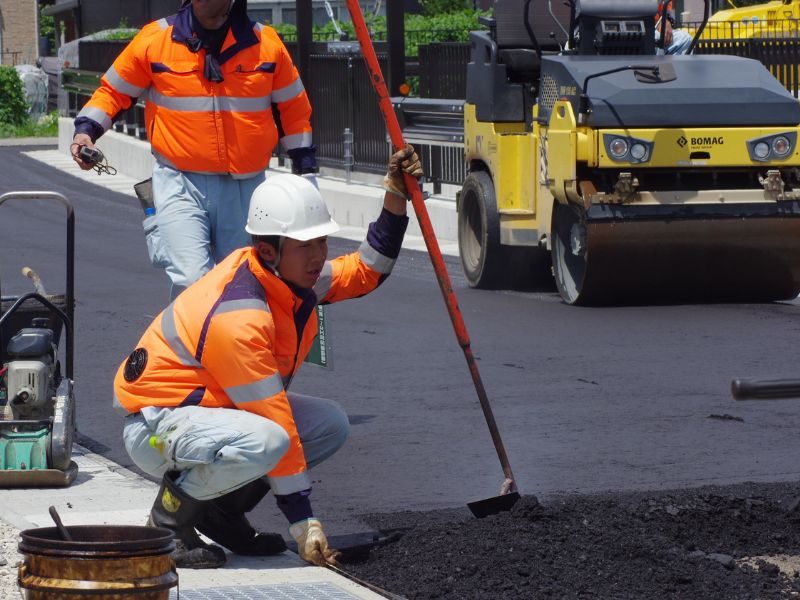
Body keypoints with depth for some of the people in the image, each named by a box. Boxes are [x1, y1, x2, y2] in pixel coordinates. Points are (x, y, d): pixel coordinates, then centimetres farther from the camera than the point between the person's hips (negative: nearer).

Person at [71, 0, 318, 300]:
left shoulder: (266, 43, 3)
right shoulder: (154, 39, -3)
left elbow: (293, 109, 15)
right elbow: (114, 91, 11)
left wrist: (305, 172, 14)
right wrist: (86, 129, -5)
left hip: (245, 186, 3)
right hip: (180, 183, -3)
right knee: (191, 281, -22)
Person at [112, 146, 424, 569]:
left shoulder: (288, 276, -3)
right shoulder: (238, 317, -31)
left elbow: (366, 271, 14)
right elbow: (274, 424, -29)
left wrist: (395, 199, -1)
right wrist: (303, 523, -25)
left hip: (220, 408, 10)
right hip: (155, 424, -10)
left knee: (331, 424, 1)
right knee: (264, 441, -37)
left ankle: (221, 509, 8)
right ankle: (169, 519, -12)